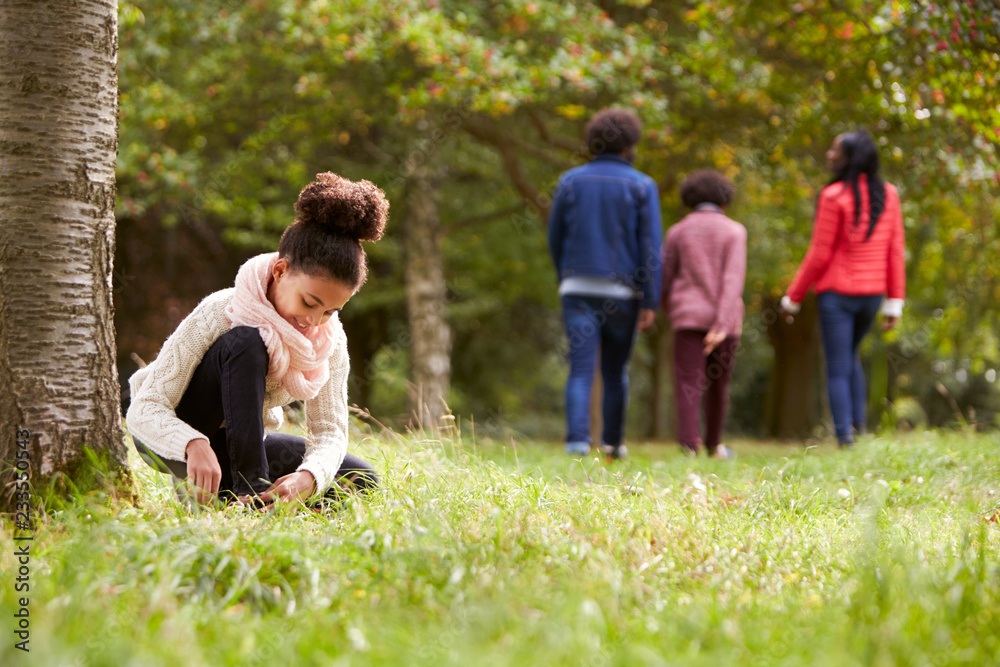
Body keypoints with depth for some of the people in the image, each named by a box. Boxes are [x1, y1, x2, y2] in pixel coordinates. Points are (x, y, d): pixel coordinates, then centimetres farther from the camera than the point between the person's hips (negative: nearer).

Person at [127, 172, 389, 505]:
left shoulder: (330, 339, -14)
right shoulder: (218, 314, -29)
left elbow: (330, 429, -16)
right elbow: (144, 408, -32)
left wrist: (307, 477, -40)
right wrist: (194, 445, -54)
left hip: (238, 445, 6)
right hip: (175, 437, -6)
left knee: (362, 483, -9)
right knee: (245, 343, -33)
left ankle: (225, 489, -2)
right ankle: (250, 489, -34)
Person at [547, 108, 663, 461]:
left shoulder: (571, 181, 4)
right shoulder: (642, 186, -3)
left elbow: (555, 237, 9)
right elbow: (651, 247, -8)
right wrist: (650, 302, -7)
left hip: (578, 289, 1)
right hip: (623, 293, -1)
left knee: (581, 369, -4)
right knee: (616, 371, 14)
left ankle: (577, 439, -20)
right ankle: (612, 441, 23)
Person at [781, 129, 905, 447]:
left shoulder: (834, 196, -13)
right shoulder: (888, 195, 3)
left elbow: (819, 255, -12)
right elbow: (896, 252, 3)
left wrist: (792, 298, -2)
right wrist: (895, 302, 8)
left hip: (836, 294, -5)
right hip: (872, 293, 5)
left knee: (838, 369, 1)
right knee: (850, 357, 25)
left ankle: (845, 436, -5)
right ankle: (859, 421, 14)